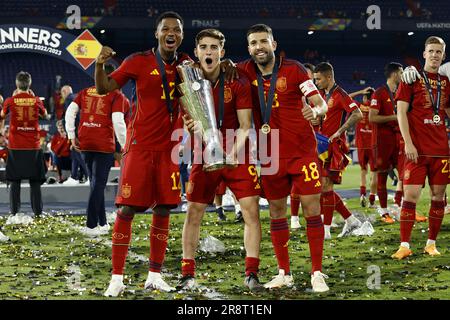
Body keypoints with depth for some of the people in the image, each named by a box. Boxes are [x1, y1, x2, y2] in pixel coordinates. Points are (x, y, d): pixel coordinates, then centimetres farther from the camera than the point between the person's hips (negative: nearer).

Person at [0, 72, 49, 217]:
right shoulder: (36, 100, -4)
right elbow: (46, 115, 17)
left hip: (15, 147, 0)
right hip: (34, 146, 0)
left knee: (15, 181, 7)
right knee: (35, 182, 6)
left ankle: (14, 211, 5)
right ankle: (37, 211, 4)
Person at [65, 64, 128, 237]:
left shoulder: (85, 92, 11)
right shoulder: (116, 96, -3)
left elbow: (70, 112, 4)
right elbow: (118, 122, -12)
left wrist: (72, 136, 7)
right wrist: (125, 145, -3)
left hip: (84, 143, 5)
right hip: (104, 145, -5)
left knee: (96, 183, 17)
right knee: (99, 184, 0)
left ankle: (102, 223, 22)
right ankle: (91, 226, -6)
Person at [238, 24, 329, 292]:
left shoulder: (293, 69, -8)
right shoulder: (246, 72, 1)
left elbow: (321, 103, -8)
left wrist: (315, 111, -31)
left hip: (303, 151, -3)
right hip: (271, 154, 3)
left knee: (312, 209, -6)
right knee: (276, 211, 8)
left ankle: (317, 273, 0)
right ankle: (284, 273, 18)